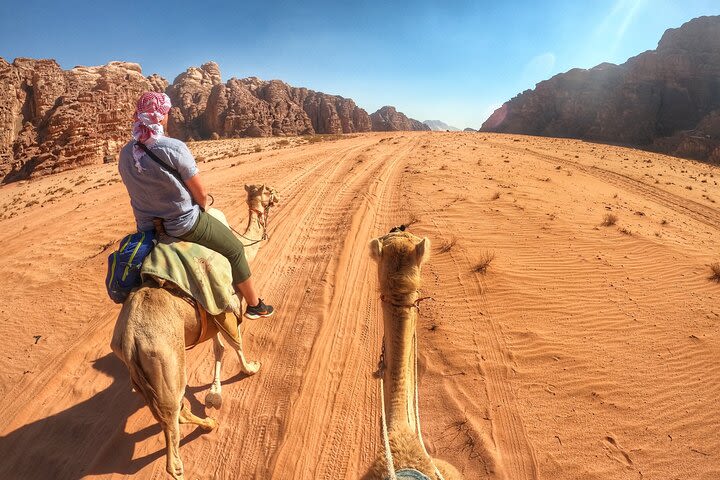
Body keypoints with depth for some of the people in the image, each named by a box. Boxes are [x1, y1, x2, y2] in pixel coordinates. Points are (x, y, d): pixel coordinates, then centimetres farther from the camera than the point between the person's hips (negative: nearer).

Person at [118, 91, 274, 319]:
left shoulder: (125, 154, -1)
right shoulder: (174, 148, -22)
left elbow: (140, 192, 9)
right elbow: (201, 193, -17)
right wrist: (201, 208, 5)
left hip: (147, 228, 7)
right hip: (185, 224, -7)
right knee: (235, 250, 12)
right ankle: (254, 304, 25)